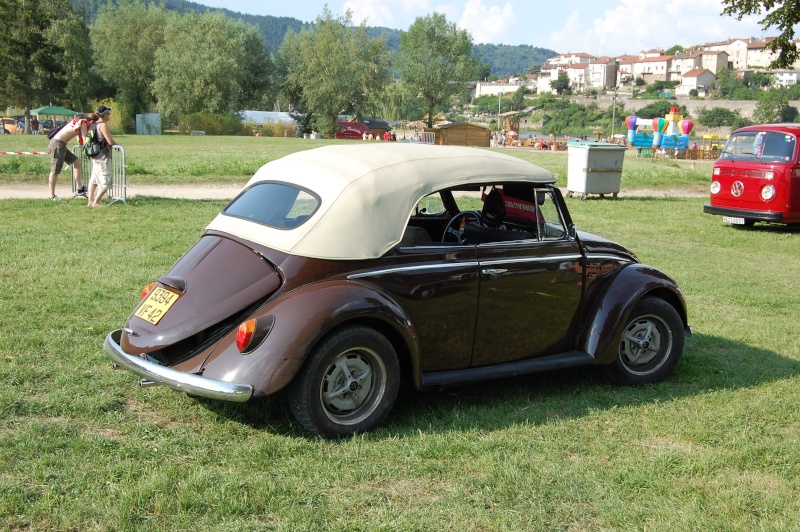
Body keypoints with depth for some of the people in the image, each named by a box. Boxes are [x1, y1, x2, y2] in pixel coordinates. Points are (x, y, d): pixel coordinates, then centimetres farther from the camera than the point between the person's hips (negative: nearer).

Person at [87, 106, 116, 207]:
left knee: (93, 179, 17)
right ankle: (95, 202, -1)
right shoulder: (103, 125, -15)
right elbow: (111, 141, -19)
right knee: (105, 183, -2)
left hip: (95, 156, 9)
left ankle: (90, 201, 18)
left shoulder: (94, 125, 11)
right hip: (103, 157, -9)